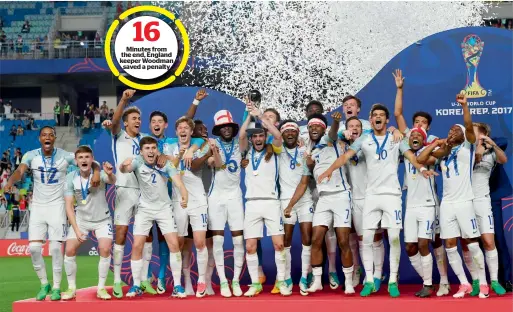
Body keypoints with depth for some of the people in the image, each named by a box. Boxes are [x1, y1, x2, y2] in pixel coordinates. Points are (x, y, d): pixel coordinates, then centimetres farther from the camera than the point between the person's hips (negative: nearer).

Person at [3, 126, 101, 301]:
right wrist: (10, 182, -44)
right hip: (37, 206, 2)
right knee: (34, 247, -4)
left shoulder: (65, 156, -7)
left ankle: (56, 288, 7)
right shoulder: (31, 156, -5)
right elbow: (20, 171, -22)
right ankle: (44, 284, 16)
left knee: (56, 247, -7)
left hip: (57, 206, -2)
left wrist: (96, 172, -31)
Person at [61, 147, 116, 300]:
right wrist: (76, 230, -21)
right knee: (69, 250, -9)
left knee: (105, 249, -16)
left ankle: (101, 288, 0)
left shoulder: (99, 174, -21)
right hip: (81, 219, 2)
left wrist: (110, 174, -69)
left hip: (102, 220, -2)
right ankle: (71, 288, 8)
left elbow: (112, 181, -45)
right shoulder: (71, 178, -15)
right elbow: (69, 206, -13)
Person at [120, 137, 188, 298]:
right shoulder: (138, 162, -14)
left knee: (174, 244, -10)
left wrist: (185, 197, -47)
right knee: (137, 246, -5)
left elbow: (179, 182, -26)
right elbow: (124, 170, -33)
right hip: (144, 209, 0)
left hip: (164, 208, 0)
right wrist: (123, 165, -58)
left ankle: (177, 286, 0)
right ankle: (136, 285, 10)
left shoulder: (166, 164, -14)